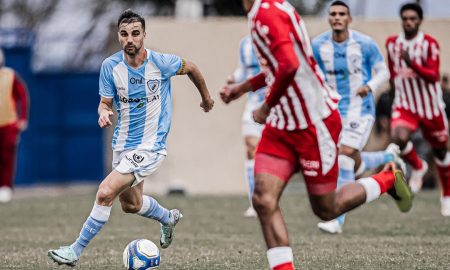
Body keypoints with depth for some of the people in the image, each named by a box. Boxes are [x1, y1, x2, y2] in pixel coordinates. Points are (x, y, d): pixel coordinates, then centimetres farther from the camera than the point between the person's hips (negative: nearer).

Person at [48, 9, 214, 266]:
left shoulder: (161, 62, -16)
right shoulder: (110, 65, -9)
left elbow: (191, 68, 4)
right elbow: (106, 101, 0)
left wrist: (206, 98, 18)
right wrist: (104, 112, -24)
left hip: (150, 146, -5)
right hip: (123, 144, 5)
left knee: (105, 193, -19)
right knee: (130, 204, 22)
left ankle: (76, 251, -9)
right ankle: (169, 218, 53)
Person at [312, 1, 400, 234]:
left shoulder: (365, 44, -12)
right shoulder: (318, 45, -4)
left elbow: (383, 72, -3)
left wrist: (369, 87, -22)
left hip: (361, 111, -4)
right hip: (335, 111, 4)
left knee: (344, 158, -19)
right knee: (356, 167, 10)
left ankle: (337, 221, -18)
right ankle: (390, 158, 44)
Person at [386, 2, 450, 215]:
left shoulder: (429, 44, -13)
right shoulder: (392, 43, 0)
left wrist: (412, 64, -36)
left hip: (431, 107, -1)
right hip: (404, 105, 1)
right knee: (398, 137, -28)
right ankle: (418, 167, 3)